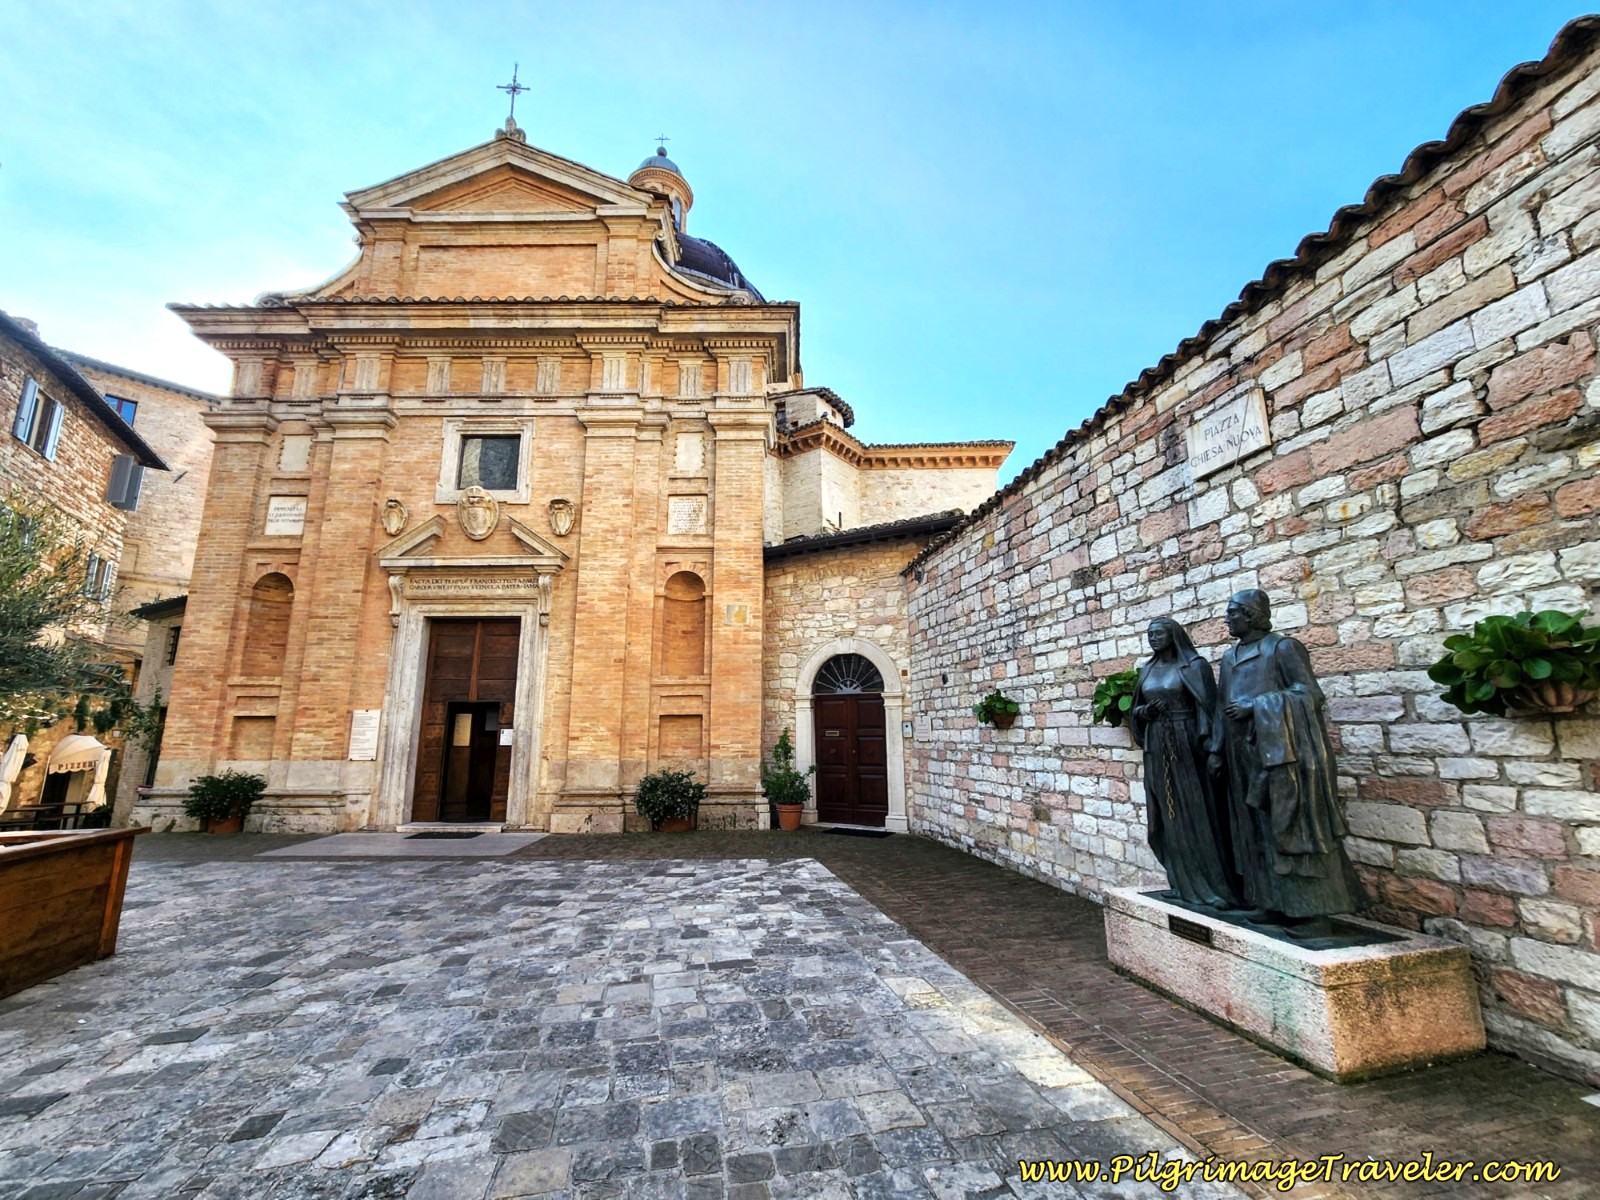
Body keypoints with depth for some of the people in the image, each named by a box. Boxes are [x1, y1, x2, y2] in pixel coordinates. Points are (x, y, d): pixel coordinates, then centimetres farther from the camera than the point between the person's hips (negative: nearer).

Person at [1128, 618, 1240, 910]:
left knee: (1195, 812, -3)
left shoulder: (1195, 665, -4)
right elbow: (1135, 709, 16)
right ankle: (1184, 882, 19)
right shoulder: (1147, 670, 12)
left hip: (1187, 746, -5)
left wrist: (1208, 746, -18)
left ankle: (1211, 884, 7)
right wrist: (1145, 711, -7)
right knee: (1168, 816, 8)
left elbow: (1209, 707, -9)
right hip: (1157, 750, 5)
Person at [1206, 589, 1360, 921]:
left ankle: (1308, 906, 8)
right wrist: (1216, 750, 10)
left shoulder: (1282, 647, -6)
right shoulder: (1230, 657, 13)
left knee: (1290, 825, -3)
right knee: (1259, 827, 9)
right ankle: (1274, 901, 18)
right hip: (1246, 755, 7)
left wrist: (1255, 706, -18)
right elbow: (1222, 706, 15)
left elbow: (1309, 693, -13)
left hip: (1282, 753, -7)